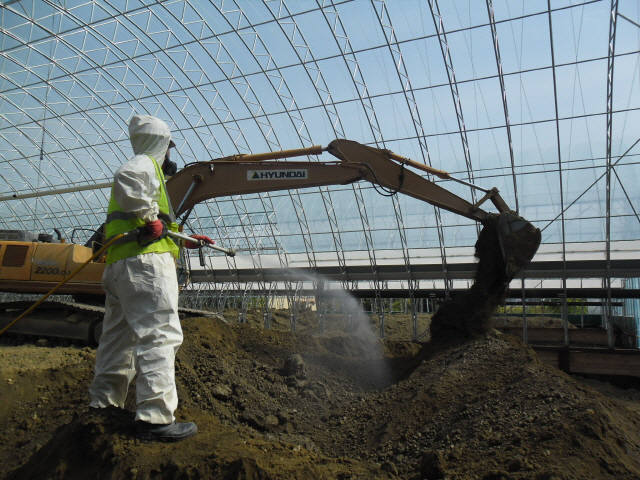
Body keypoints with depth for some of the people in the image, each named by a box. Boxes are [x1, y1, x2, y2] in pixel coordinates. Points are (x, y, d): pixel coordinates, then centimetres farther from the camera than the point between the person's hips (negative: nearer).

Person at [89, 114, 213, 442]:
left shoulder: (145, 166, 30)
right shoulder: (145, 163, 1)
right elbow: (126, 180, -27)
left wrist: (187, 240, 29)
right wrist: (151, 218, -19)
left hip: (119, 265, 11)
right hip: (144, 261, -11)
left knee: (119, 335, 16)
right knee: (160, 334, -14)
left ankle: (103, 403, 26)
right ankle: (155, 417, -15)